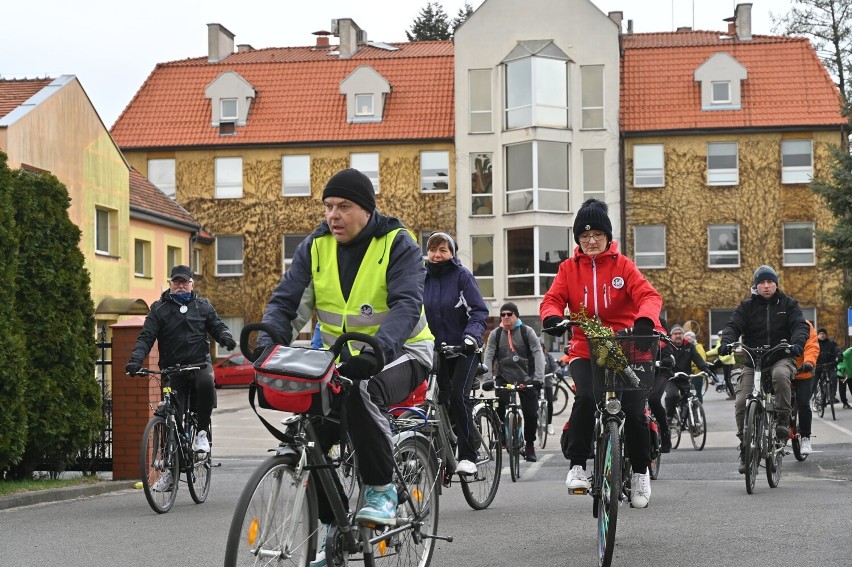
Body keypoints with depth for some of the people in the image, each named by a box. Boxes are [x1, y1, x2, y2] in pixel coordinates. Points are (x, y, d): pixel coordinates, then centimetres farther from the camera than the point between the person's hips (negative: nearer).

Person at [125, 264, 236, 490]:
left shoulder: (202, 306, 12)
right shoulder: (159, 309, 7)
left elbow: (217, 326, 14)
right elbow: (146, 337, 0)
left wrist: (225, 336, -11)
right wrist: (135, 360, -17)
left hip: (199, 364, 0)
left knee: (206, 383, -36)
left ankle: (202, 430, -15)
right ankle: (169, 469, 8)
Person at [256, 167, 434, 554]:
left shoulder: (398, 244, -13)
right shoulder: (315, 247, 0)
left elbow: (407, 305, -27)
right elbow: (285, 302, -5)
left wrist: (377, 349, -45)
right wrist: (267, 347, -26)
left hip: (400, 352, -5)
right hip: (343, 359, 5)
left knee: (361, 393, -37)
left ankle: (381, 489, -18)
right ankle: (332, 525, 9)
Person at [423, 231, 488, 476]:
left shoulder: (462, 275, -6)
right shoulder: (423, 278, 7)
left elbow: (479, 311, -11)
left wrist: (471, 334, -28)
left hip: (465, 349, -4)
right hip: (438, 348, 4)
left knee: (458, 396, -18)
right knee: (441, 400, 1)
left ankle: (468, 456, -14)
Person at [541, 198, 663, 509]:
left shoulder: (622, 265, 2)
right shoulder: (569, 268, 6)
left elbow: (649, 295, -10)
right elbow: (553, 299, -2)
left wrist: (645, 320, -32)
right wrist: (553, 318, -27)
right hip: (585, 351, 0)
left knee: (634, 410, -8)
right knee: (586, 398, -28)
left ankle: (641, 470, 18)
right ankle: (577, 465, -14)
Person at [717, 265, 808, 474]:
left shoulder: (788, 304, 7)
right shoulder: (747, 306, 8)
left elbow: (800, 325, -4)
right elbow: (733, 325, -5)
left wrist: (797, 343, -27)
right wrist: (726, 342, -27)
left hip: (781, 358, -2)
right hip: (753, 362, 2)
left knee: (780, 374, -38)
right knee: (741, 403, -13)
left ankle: (783, 419, -20)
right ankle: (745, 449, 1)